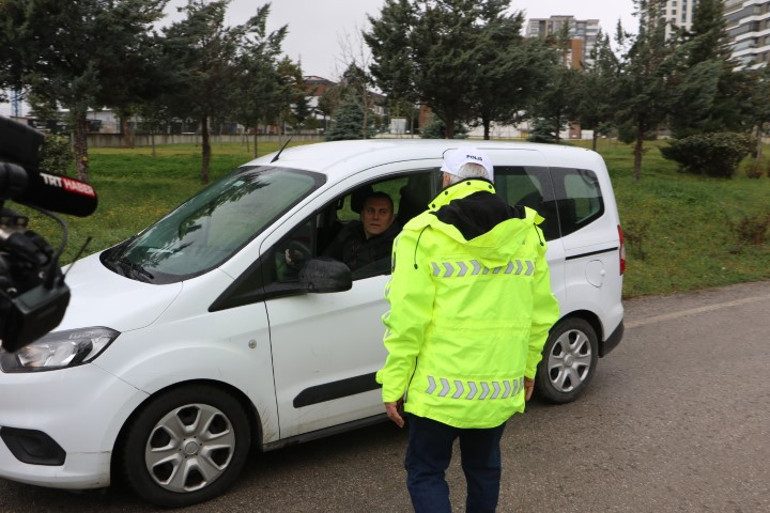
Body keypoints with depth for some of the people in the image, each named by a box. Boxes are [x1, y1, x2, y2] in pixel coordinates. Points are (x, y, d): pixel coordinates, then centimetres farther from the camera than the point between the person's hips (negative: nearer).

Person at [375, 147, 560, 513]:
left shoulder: (425, 235, -12)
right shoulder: (527, 233, 3)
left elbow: (407, 320, -15)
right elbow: (541, 313, 7)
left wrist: (393, 385, -6)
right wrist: (528, 366, 19)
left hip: (441, 387, -4)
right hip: (501, 386, 5)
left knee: (425, 472, 12)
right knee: (484, 467, 24)